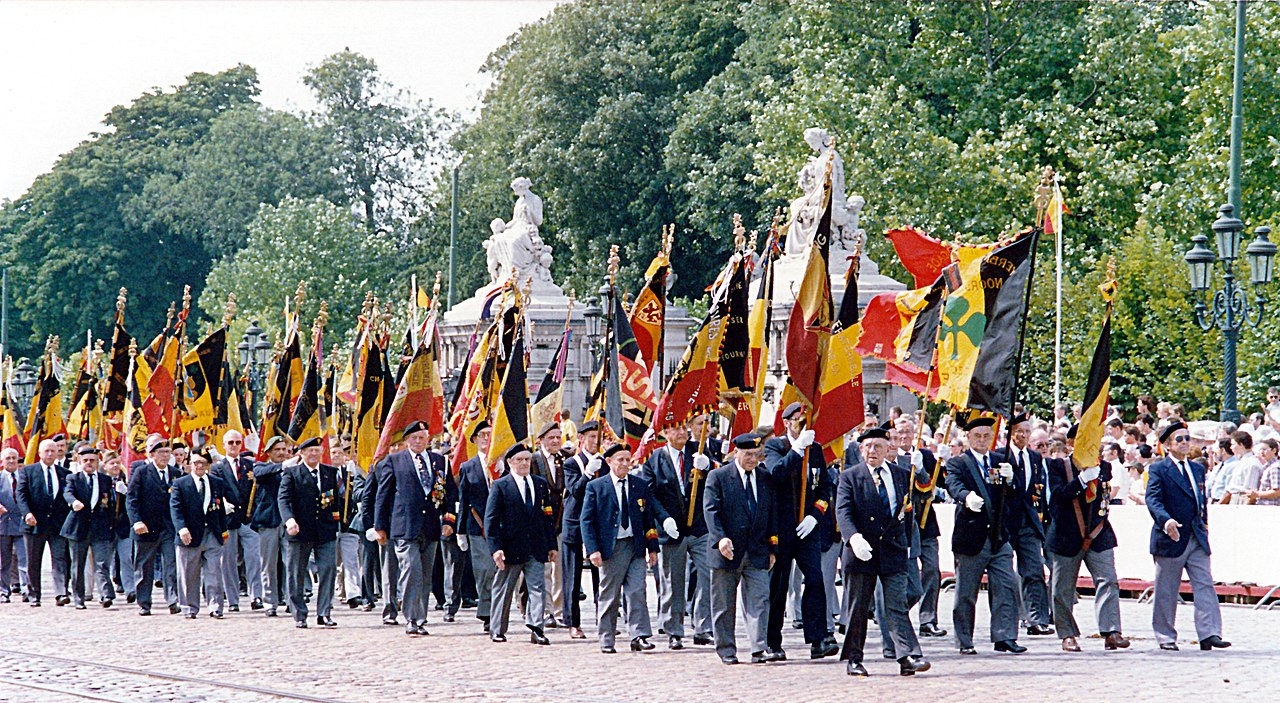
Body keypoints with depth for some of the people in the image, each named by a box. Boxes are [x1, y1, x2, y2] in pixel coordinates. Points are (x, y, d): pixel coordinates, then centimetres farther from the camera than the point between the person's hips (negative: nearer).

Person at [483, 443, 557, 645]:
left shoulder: (541, 484, 11)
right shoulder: (500, 486, -2)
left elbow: (548, 516, 14)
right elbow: (491, 519, -5)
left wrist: (551, 545, 9)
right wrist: (495, 548, -13)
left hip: (536, 549, 3)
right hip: (511, 548, -3)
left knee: (537, 587, -6)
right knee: (504, 589, 7)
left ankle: (536, 629, -8)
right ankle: (497, 630, 18)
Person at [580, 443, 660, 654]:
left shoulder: (640, 485, 10)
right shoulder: (595, 487, 1)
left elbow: (649, 518, 13)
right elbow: (587, 520, -1)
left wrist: (652, 548, 8)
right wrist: (592, 549, -11)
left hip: (635, 547, 2)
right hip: (610, 548, -2)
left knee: (637, 592, -6)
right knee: (610, 596, 3)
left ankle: (639, 637, -8)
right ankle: (606, 640, 10)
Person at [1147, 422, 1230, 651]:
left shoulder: (1197, 469, 17)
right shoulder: (1158, 469, -4)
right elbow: (1153, 499, -17)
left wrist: (1204, 523, 13)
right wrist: (1166, 520, -33)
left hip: (1196, 539, 5)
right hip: (1170, 538, -5)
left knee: (1204, 584, -5)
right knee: (1166, 592, 3)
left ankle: (1209, 634, -9)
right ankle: (1166, 637, 12)